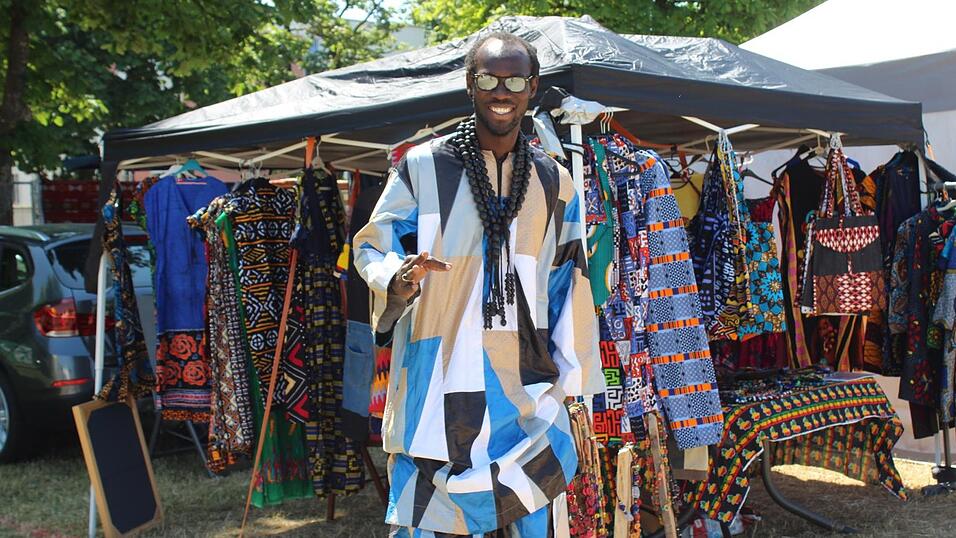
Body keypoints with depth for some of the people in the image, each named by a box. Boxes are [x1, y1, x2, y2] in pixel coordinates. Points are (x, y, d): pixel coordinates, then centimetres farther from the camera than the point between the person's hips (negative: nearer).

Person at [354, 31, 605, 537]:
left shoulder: (555, 184, 11)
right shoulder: (423, 166, 0)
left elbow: (567, 288, 15)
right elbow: (372, 247, 3)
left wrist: (568, 377, 14)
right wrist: (400, 277, -20)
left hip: (525, 384, 3)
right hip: (437, 383, -3)